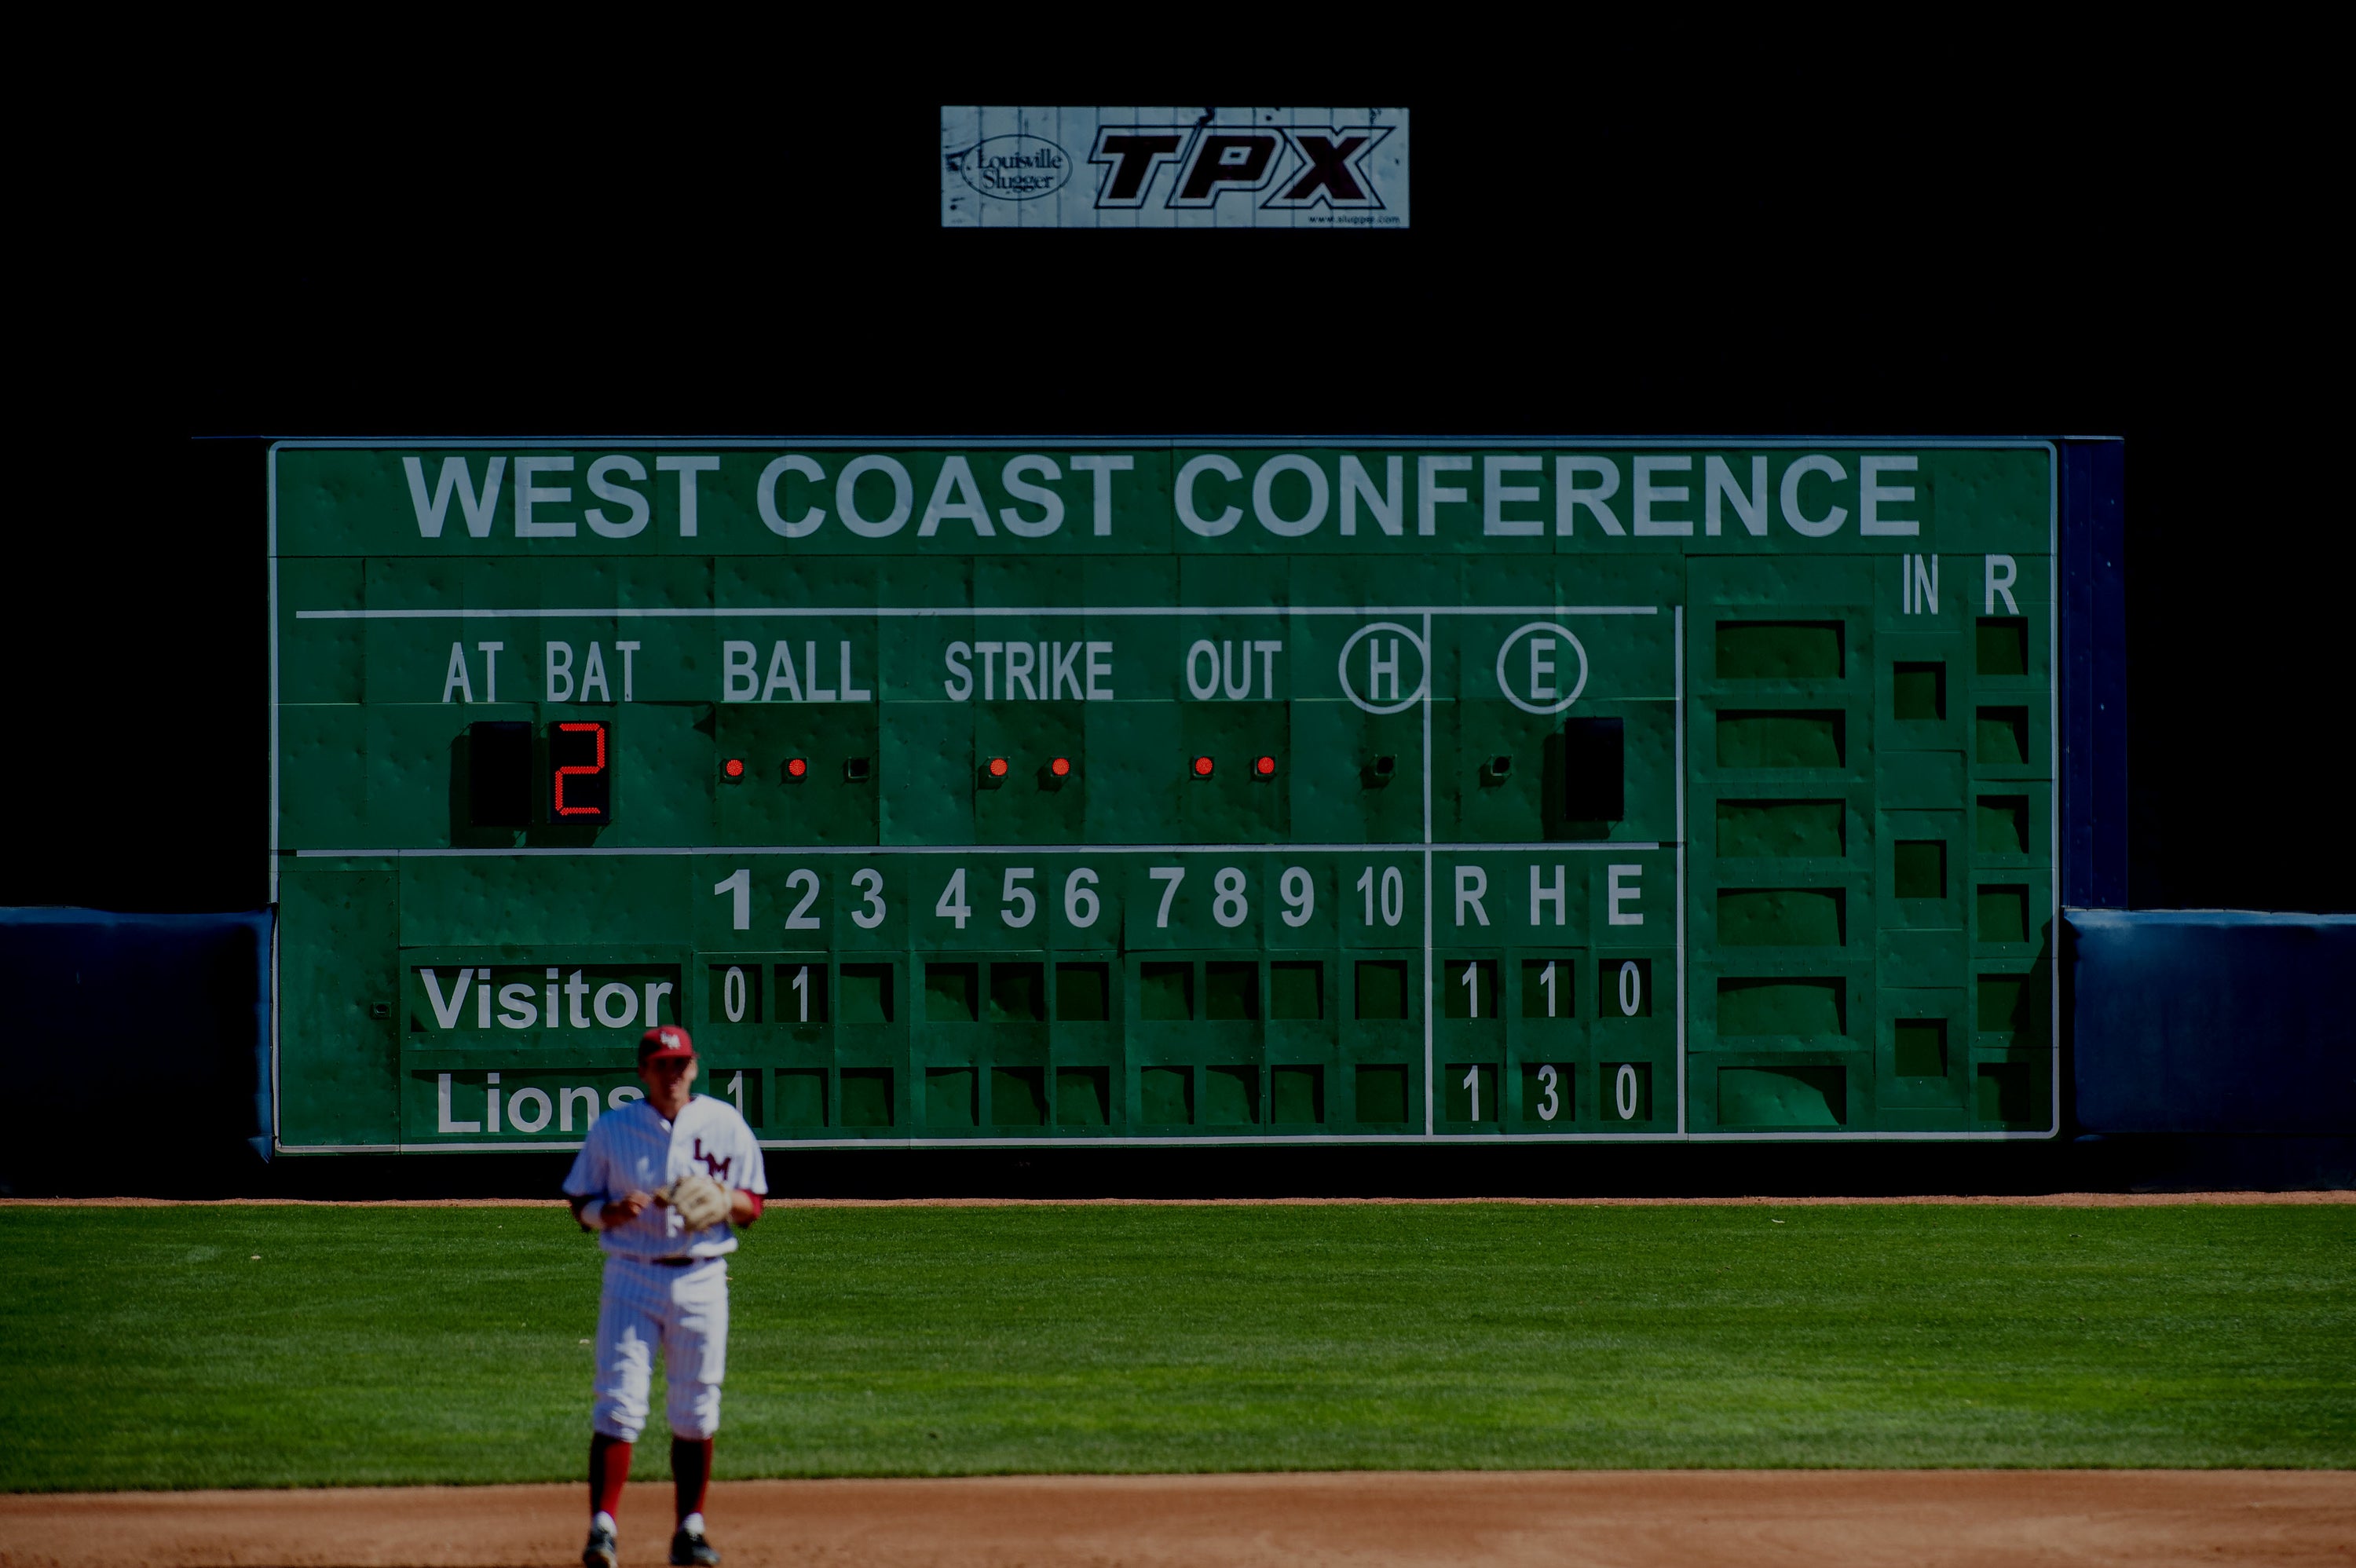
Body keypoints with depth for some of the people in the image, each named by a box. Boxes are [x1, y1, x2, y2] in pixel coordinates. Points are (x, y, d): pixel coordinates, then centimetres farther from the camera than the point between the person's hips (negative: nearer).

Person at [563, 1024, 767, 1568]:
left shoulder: (725, 1125, 5)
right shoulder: (611, 1128, 2)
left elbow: (752, 1207, 8)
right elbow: (581, 1205, 6)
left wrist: (721, 1198, -14)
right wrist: (615, 1211, -16)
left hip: (702, 1279, 2)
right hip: (632, 1278, -2)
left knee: (696, 1411, 6)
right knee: (619, 1404, -10)